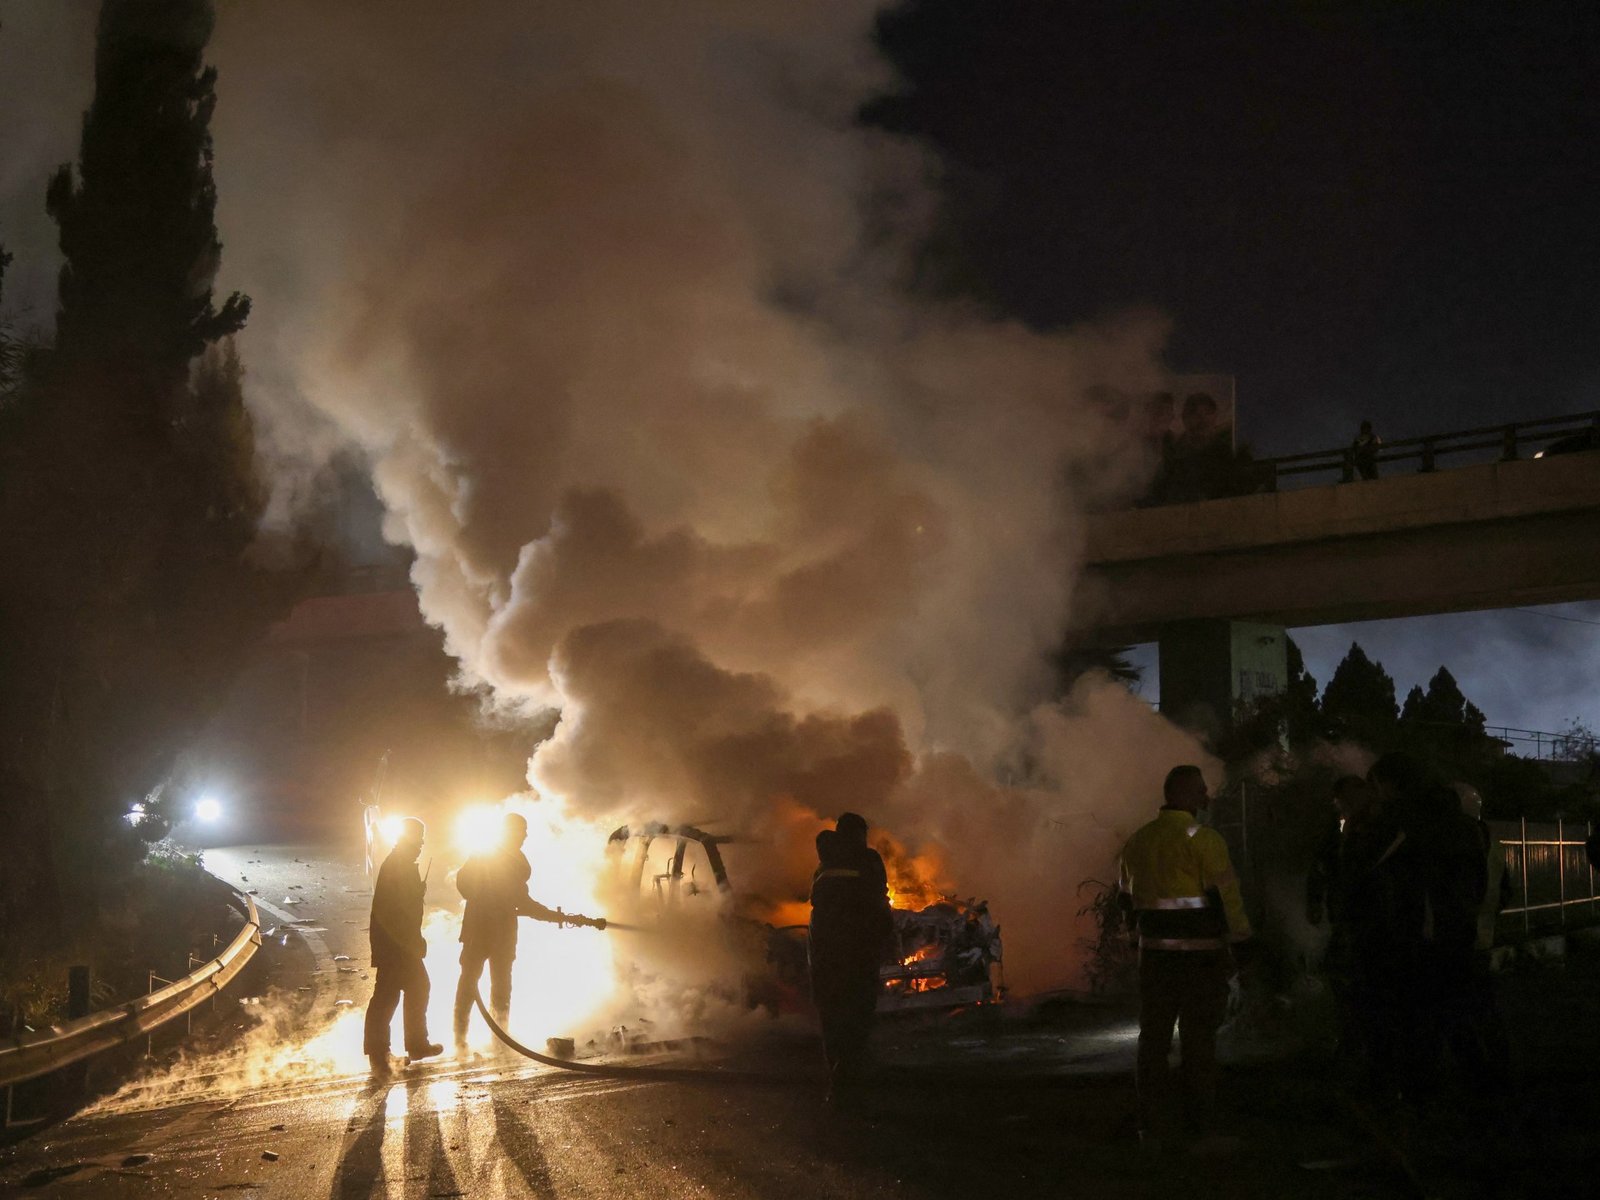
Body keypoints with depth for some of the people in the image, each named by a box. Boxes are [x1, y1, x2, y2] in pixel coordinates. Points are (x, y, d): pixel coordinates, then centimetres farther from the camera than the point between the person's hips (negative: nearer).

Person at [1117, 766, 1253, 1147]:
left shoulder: (1138, 841, 8)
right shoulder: (1203, 840, -11)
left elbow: (1125, 898, 18)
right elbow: (1226, 894, -13)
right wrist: (1241, 941, -3)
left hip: (1155, 953, 4)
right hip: (1203, 953, -4)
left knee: (1154, 1037, 9)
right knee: (1199, 1037, 5)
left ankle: (1153, 1125, 10)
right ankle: (1200, 1125, 10)